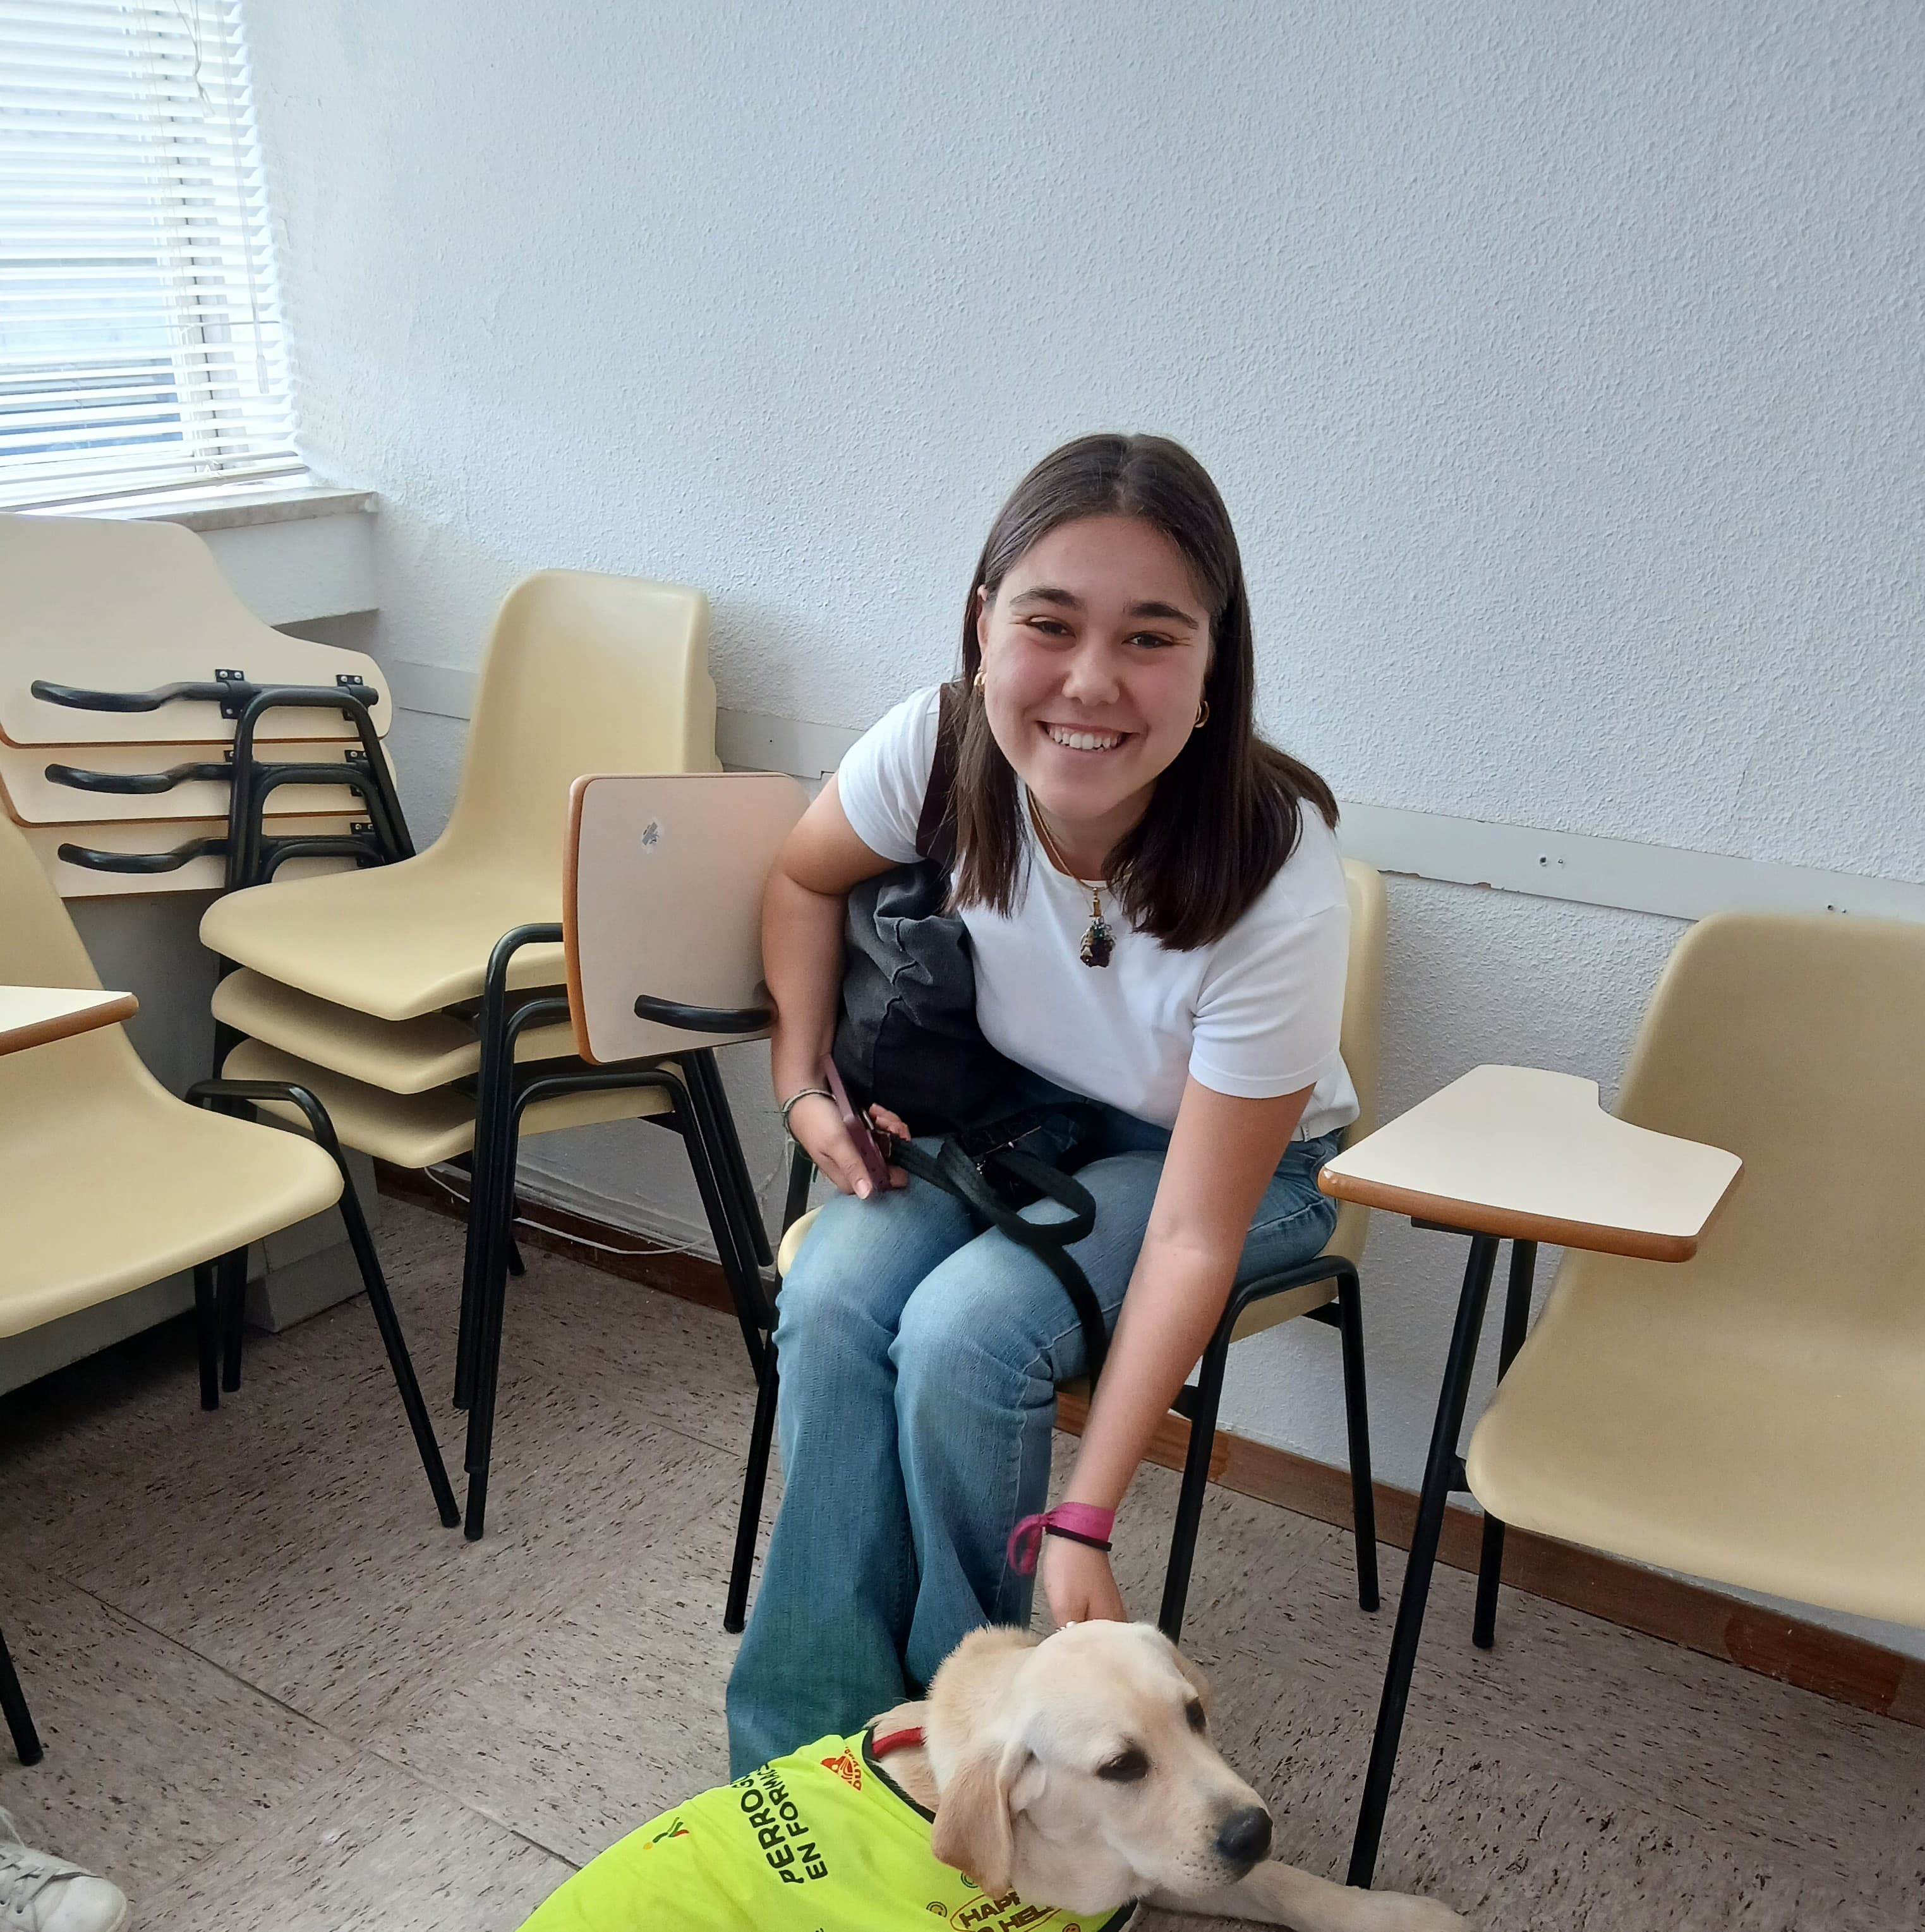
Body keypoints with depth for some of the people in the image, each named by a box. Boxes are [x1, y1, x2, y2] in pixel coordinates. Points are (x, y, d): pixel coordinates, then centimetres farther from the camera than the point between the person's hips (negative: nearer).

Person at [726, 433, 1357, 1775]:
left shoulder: (1278, 889, -34)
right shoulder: (937, 750, -24)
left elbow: (1192, 1238, -29)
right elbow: (807, 877, 1)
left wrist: (1083, 1525, -29)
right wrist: (805, 1082, -10)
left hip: (1238, 1157, -3)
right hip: (1009, 1107, 4)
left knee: (966, 1332, -27)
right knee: (833, 1297, -23)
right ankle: (809, 1744, -6)